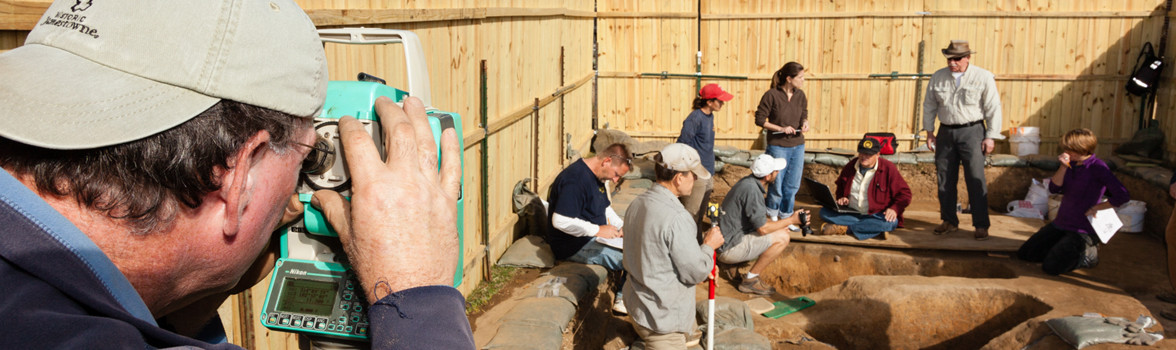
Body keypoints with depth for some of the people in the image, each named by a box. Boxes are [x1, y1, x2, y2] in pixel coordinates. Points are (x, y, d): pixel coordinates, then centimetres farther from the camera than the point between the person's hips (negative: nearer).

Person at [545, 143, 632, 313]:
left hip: (591, 236, 11)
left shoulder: (596, 176, 9)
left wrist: (621, 225, 3)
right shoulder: (575, 179, -24)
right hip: (574, 246, -11)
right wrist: (598, 230, -25)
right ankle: (623, 300, 0)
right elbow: (560, 221, -30)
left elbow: (605, 208, 23)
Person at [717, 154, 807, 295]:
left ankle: (735, 266, 13)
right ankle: (750, 280, -6)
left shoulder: (748, 182, 9)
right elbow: (762, 229, -19)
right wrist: (791, 220, -8)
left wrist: (782, 224, 10)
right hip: (729, 248, -10)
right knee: (782, 237, -13)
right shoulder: (751, 190, -22)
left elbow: (757, 219, 21)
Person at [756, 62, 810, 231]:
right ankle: (772, 217, 28)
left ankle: (785, 217, 29)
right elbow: (760, 119, -10)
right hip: (777, 146, -5)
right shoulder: (772, 95, -14)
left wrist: (805, 123, -7)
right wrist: (781, 128, -18)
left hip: (797, 146, 5)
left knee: (793, 186, 12)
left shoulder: (800, 95, 2)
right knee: (777, 186, 5)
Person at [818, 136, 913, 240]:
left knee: (889, 222, -38)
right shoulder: (850, 166, 6)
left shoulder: (889, 168, -6)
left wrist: (894, 208, -24)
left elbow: (904, 193, -5)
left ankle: (845, 229, -29)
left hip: (874, 215, -4)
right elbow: (840, 188, 25)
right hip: (851, 213, 4)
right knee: (824, 212, -18)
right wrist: (841, 197, 2)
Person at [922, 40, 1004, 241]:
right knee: (945, 179, 7)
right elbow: (929, 105, 14)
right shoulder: (938, 77, 6)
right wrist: (929, 131, 10)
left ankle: (981, 225, 0)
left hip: (971, 131, -4)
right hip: (946, 132, 4)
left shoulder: (983, 77, -4)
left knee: (976, 180, -6)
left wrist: (990, 137, -7)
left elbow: (994, 109, -3)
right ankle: (949, 221, 19)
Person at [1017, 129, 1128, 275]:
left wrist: (1097, 207, -15)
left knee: (1051, 267, -20)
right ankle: (1064, 248, 23)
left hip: (1082, 230, -8)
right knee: (1024, 254, 7)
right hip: (1060, 224, 8)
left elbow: (1123, 196, -25)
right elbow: (1054, 188, -5)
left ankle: (1088, 254, 6)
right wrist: (1063, 166, -17)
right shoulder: (1071, 163, 5)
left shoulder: (1097, 167, -17)